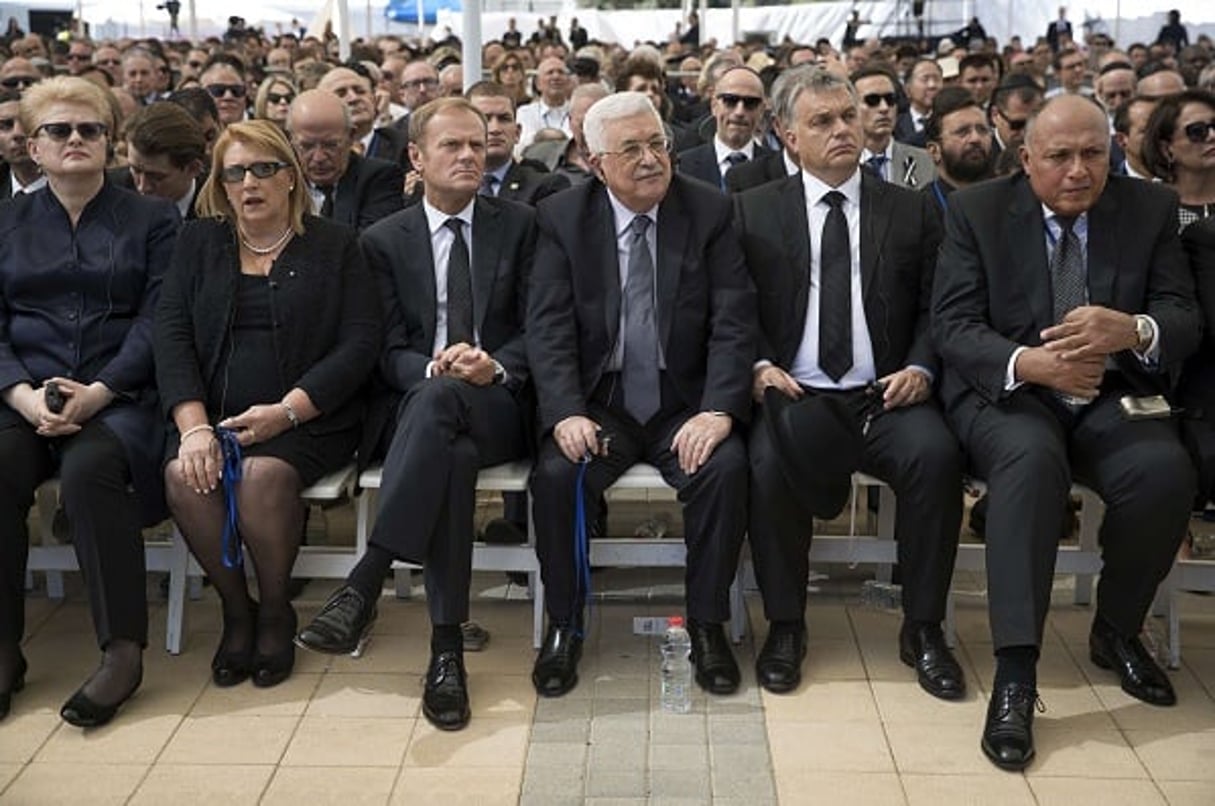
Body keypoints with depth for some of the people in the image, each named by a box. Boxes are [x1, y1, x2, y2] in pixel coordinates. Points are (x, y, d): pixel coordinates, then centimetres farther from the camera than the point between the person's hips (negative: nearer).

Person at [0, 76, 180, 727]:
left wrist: (98, 392, -15)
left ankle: (123, 648, -24)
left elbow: (157, 321, -1)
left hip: (118, 398, -2)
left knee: (89, 469, -33)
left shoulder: (152, 220, 10)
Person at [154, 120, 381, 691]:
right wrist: (193, 425, -13)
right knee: (184, 475, -27)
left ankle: (275, 610, -6)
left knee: (264, 473, -32)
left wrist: (286, 412, -16)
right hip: (211, 413, 3)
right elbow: (172, 335, 4)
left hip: (306, 418, -2)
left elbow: (360, 343, -3)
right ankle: (235, 610, -5)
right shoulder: (199, 242, 15)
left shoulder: (334, 246, 7)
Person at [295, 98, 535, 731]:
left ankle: (365, 583, -43)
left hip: (498, 408, 0)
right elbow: (389, 349, 5)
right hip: (413, 406, 1)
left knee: (438, 399, -38)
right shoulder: (384, 240, 13)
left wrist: (494, 366, -16)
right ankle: (446, 647, -39)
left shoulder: (519, 225, 13)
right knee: (453, 453, -38)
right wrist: (431, 368, -19)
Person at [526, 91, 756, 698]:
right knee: (557, 475, -27)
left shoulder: (710, 212, 0)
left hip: (685, 407, 0)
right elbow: (549, 327, -6)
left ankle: (708, 624, -7)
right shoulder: (561, 217, 1)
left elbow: (735, 322, -5)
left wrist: (718, 410, -20)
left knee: (725, 468, -27)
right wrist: (567, 413, -22)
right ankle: (564, 627, -5)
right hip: (597, 404, 0)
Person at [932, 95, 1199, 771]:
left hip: (1114, 396, 3)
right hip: (1007, 393, -2)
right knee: (1032, 458, -36)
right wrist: (1024, 362, -28)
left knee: (1166, 472, -28)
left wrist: (1133, 331, -26)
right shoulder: (978, 210, 0)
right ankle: (1015, 676, -33)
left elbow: (1185, 319, -1)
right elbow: (953, 327, -7)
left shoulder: (1151, 209, 6)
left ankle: (1117, 630, 0)